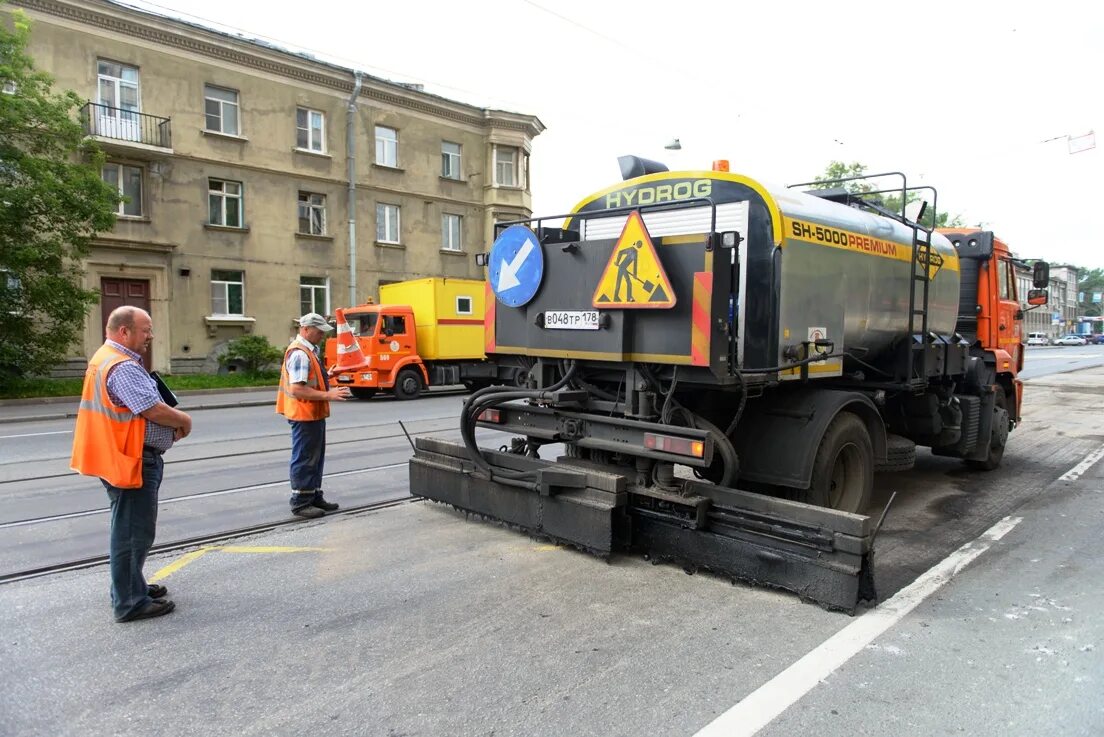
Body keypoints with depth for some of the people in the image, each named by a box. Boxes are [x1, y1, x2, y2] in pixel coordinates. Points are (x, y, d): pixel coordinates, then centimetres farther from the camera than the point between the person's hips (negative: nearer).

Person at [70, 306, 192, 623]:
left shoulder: (106, 359, 14)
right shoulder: (123, 367, -22)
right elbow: (154, 410, -25)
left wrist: (173, 424, 3)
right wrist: (184, 421, -6)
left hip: (123, 456, 11)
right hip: (132, 459, -11)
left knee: (128, 528, 22)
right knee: (134, 531, -2)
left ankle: (130, 586, 37)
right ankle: (130, 602, 8)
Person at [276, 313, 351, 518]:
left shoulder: (310, 351, 14)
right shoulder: (299, 354, -19)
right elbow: (297, 389, -26)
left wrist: (325, 376, 11)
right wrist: (328, 395, -25)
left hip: (314, 414, 11)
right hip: (304, 415, -11)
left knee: (316, 458, 18)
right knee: (304, 459, -1)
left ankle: (315, 497, 29)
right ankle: (300, 503, 8)